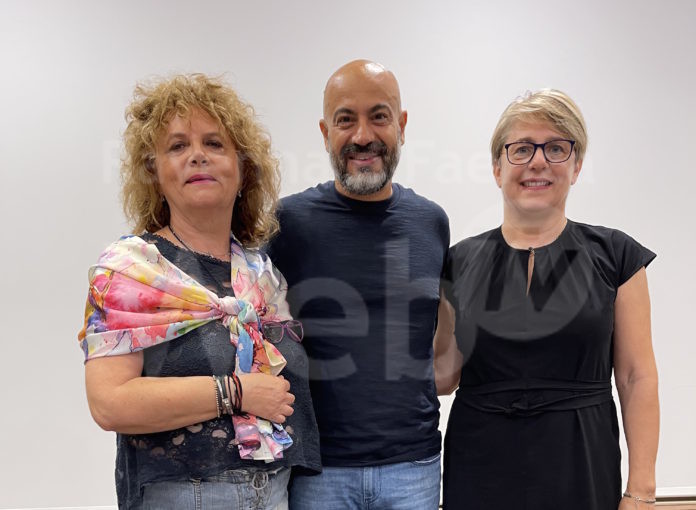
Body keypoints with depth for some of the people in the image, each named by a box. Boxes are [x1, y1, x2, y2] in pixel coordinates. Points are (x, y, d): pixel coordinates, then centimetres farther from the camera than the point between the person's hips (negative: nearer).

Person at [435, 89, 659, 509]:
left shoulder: (614, 255, -2)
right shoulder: (462, 262, 2)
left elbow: (637, 378, -3)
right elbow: (445, 373, 6)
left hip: (581, 468, -1)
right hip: (481, 470, 1)